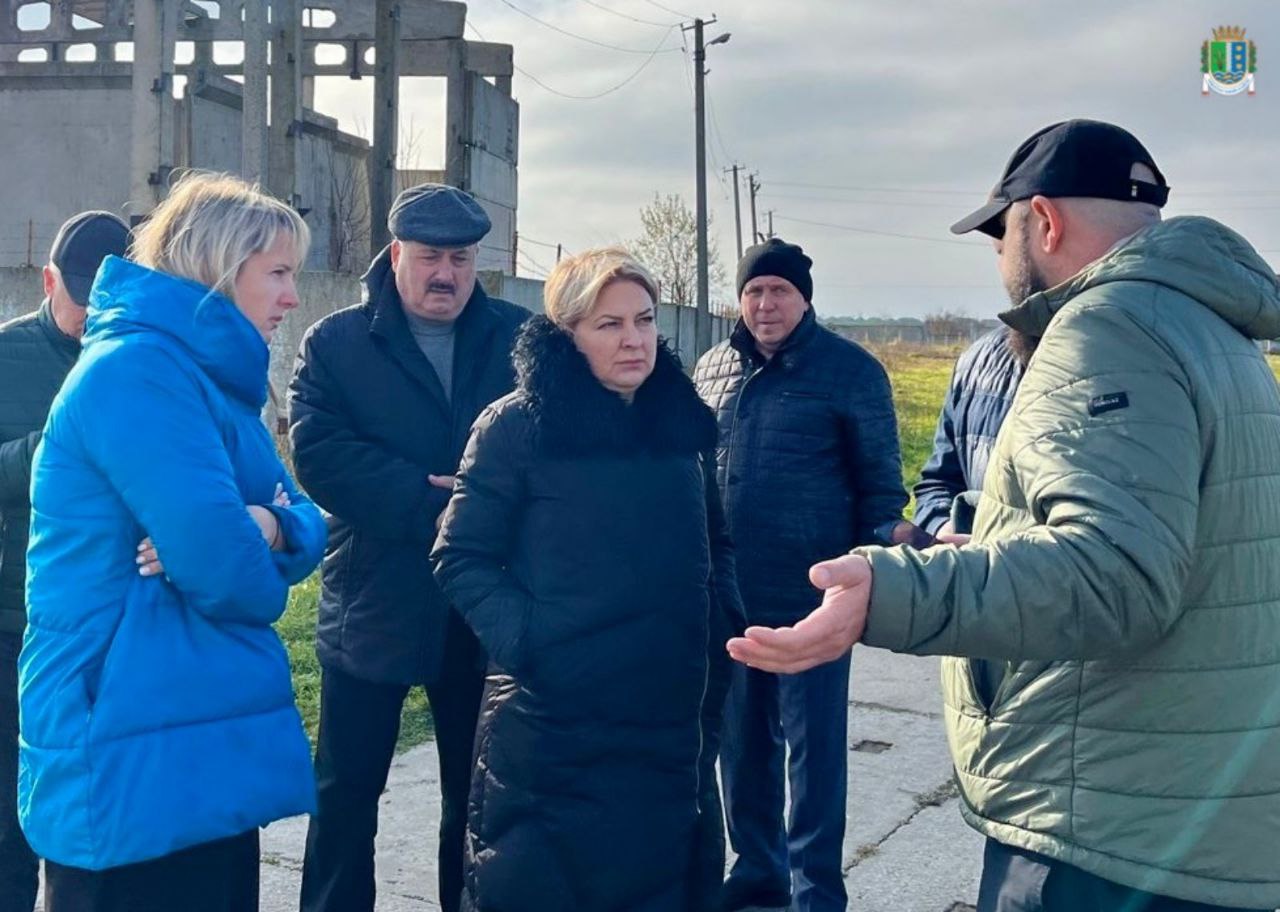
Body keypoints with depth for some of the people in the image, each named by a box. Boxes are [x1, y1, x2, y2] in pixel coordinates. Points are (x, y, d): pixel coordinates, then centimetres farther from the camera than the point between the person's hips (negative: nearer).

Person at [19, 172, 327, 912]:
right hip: (137, 763, -10)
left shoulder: (208, 375, 13)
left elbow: (306, 523, 10)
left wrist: (269, 526, -14)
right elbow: (226, 571, -27)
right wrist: (255, 552, -3)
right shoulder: (139, 369, -18)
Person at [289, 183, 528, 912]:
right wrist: (433, 503, -21)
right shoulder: (336, 344, 0)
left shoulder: (521, 339, 4)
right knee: (348, 790, 8)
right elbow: (318, 452, -14)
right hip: (374, 604, -1)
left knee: (479, 791, 15)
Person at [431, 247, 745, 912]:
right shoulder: (517, 425, -8)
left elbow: (713, 540, 19)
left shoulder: (681, 422, 8)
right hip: (551, 725, -4)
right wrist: (522, 639, -18)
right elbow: (461, 557, -6)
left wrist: (723, 621, 5)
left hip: (670, 720, 5)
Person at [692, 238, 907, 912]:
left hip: (809, 599, -5)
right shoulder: (712, 369, 8)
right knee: (740, 744, 16)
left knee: (813, 748, 6)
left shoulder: (850, 370, -5)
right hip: (725, 598, 5)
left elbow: (880, 485, -3)